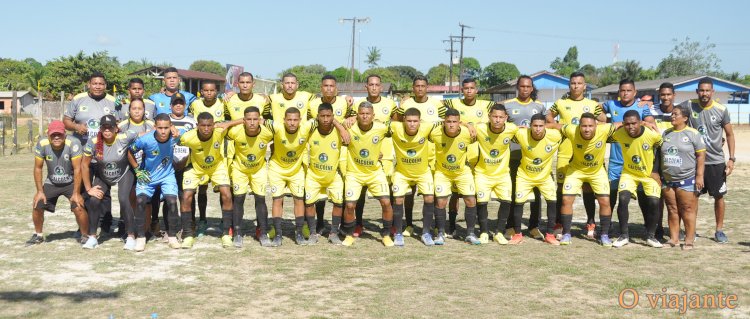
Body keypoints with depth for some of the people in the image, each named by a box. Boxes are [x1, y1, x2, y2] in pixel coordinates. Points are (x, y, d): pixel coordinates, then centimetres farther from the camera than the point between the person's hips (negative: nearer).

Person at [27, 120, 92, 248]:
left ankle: (85, 236, 2)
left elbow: (77, 169, -25)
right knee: (37, 205, -1)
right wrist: (40, 191, -7)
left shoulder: (73, 144, -29)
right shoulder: (42, 144, -19)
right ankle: (38, 235, 26)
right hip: (51, 183, 4)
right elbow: (38, 168, -7)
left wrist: (76, 193, -24)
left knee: (78, 207, -20)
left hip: (71, 182, -3)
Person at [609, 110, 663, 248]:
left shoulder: (653, 135, -24)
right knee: (623, 199, -18)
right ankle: (624, 235, -1)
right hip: (629, 173, 1)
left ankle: (651, 236, 11)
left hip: (649, 174, 0)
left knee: (653, 203, -12)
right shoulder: (619, 134, -20)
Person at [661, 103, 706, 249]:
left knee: (687, 210, -1)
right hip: (667, 180, 5)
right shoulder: (666, 133, 9)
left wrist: (699, 176, -12)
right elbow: (660, 155, 16)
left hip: (687, 179, -5)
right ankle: (674, 238, 15)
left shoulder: (693, 134, -5)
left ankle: (689, 240, 5)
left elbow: (701, 156, -7)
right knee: (672, 210, 9)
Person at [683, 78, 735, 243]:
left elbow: (730, 134, 1)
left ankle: (719, 230, 18)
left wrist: (732, 159, -4)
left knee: (719, 196, 6)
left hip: (716, 161, 0)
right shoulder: (689, 106, -7)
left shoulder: (721, 110, -7)